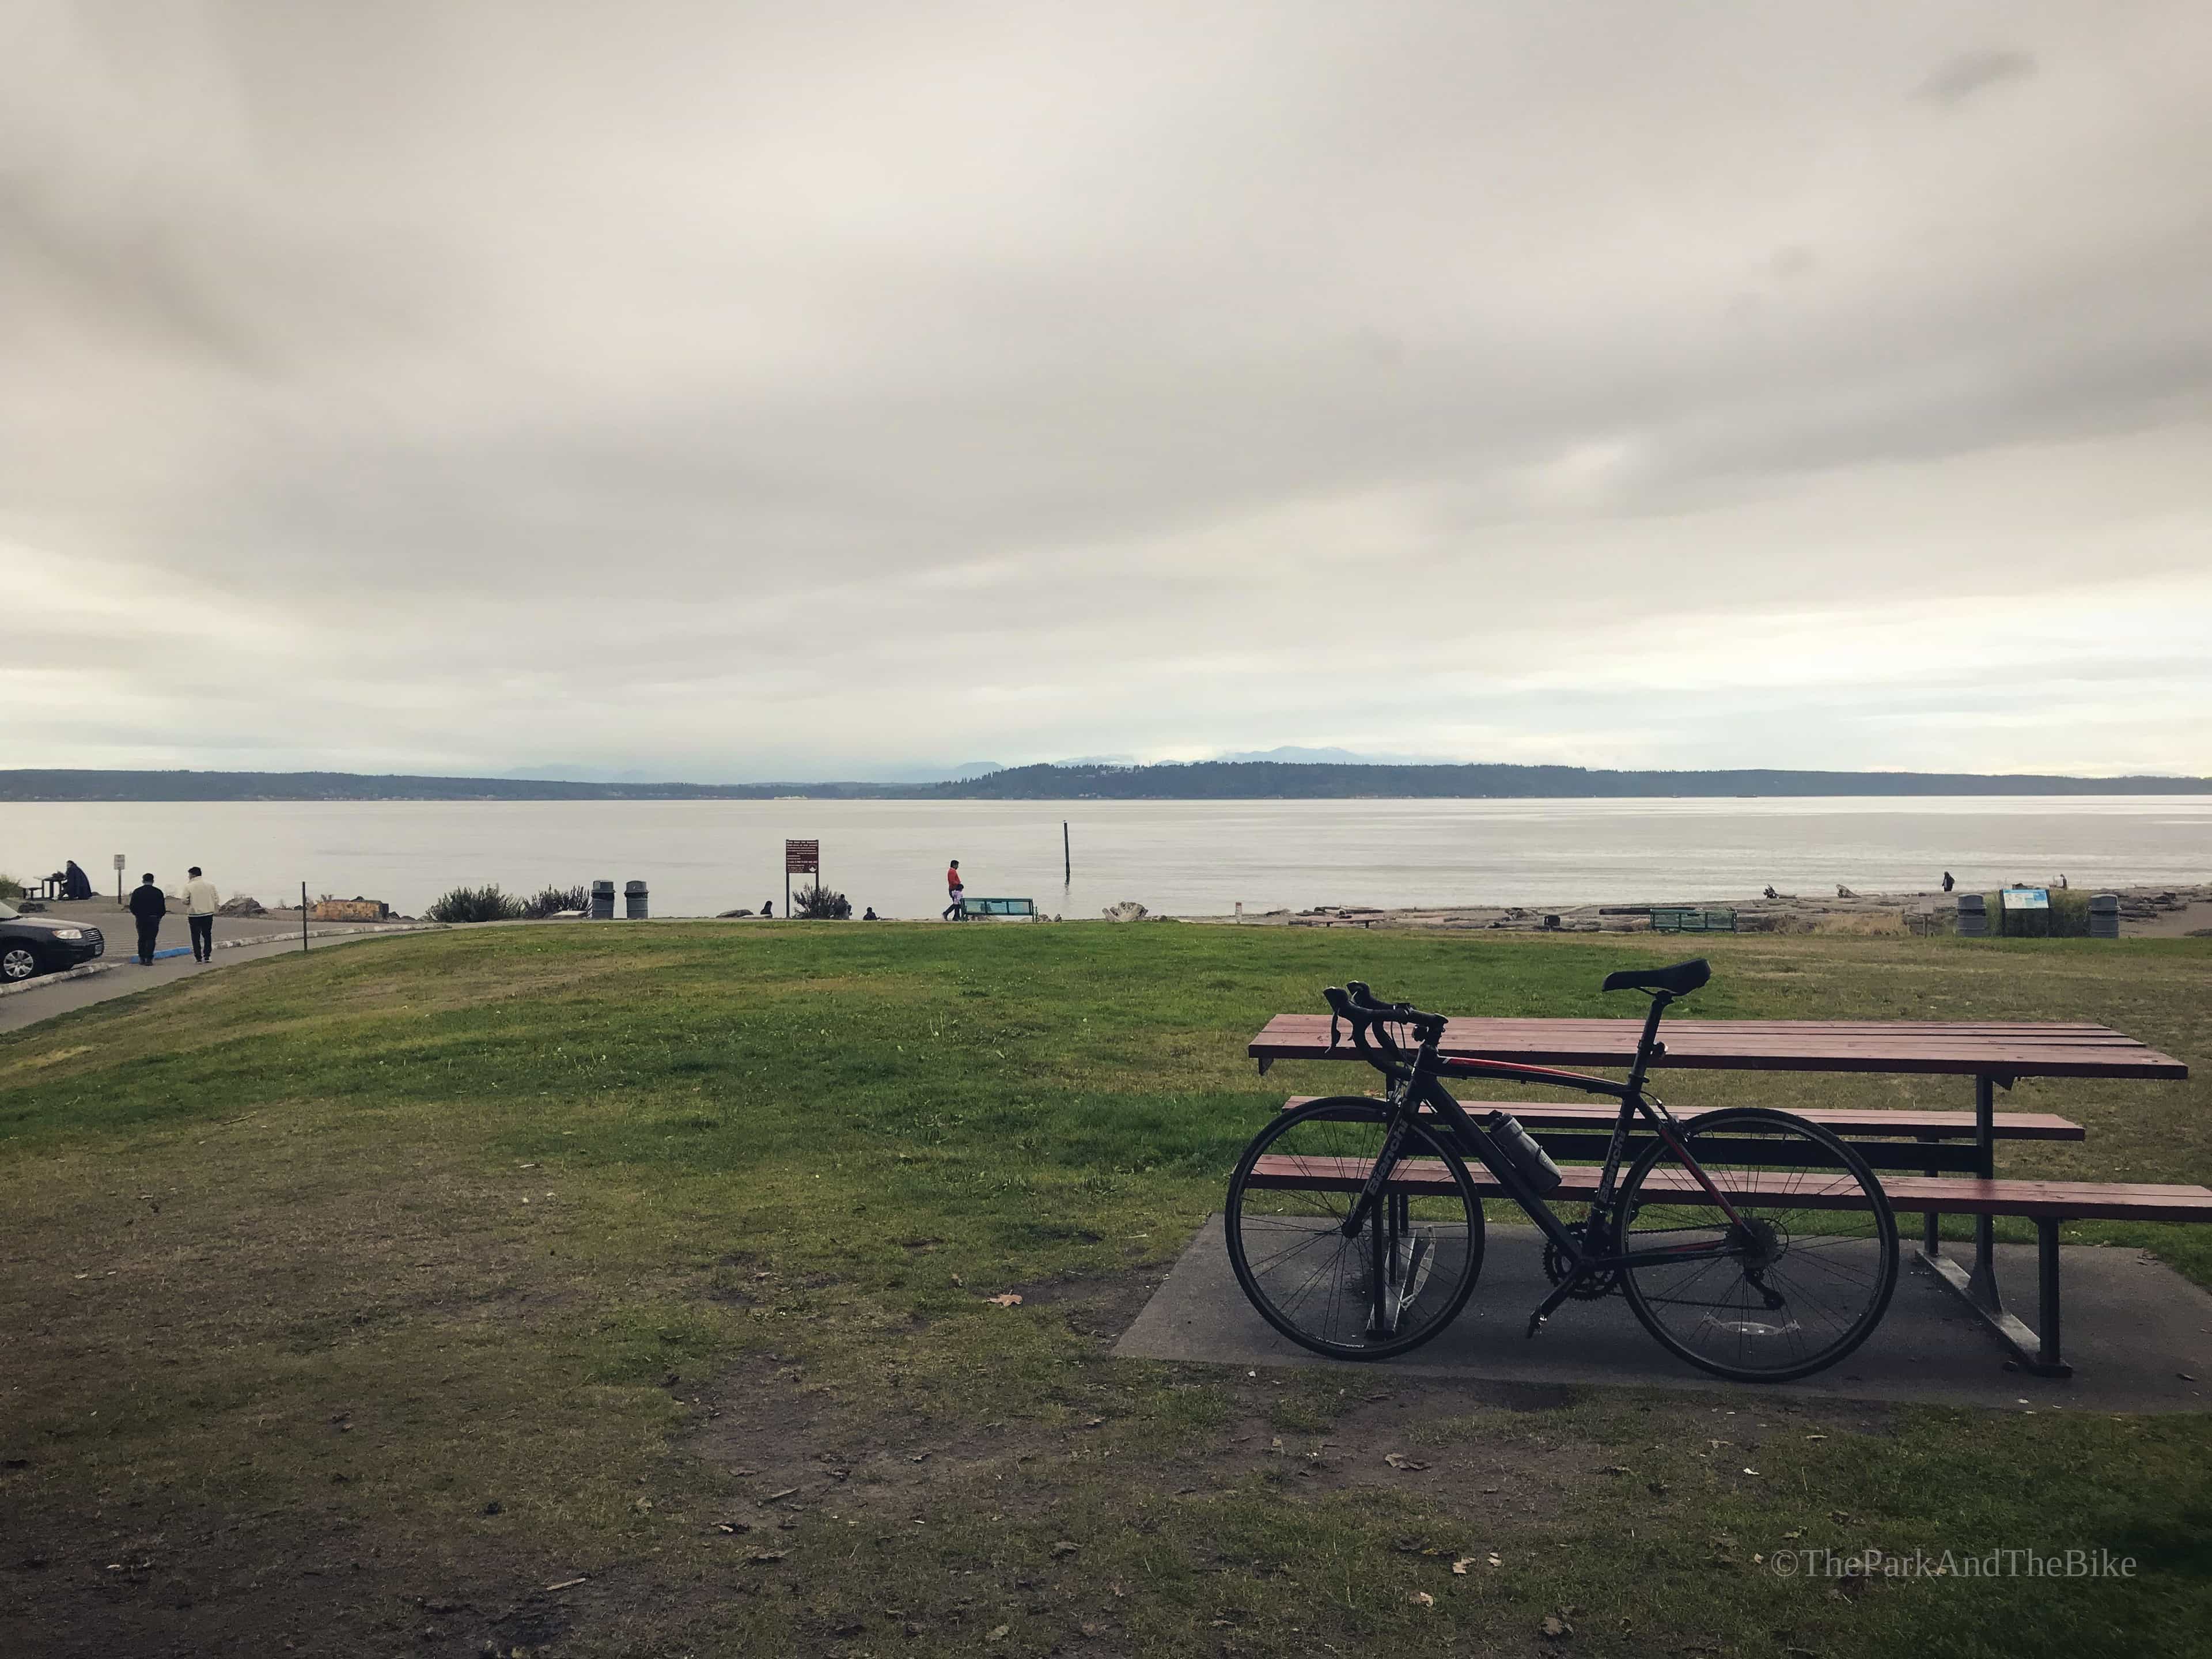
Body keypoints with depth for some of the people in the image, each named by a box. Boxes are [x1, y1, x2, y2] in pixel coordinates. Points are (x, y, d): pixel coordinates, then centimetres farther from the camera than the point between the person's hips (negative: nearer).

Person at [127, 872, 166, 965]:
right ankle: (149, 959, -6)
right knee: (151, 939, 1)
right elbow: (163, 908, 0)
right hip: (154, 919, -2)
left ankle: (142, 959, 13)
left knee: (142, 939, 13)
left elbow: (132, 907, 1)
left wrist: (138, 915, 18)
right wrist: (159, 917, 16)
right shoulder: (158, 892, -1)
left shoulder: (137, 892, 1)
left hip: (141, 919, 2)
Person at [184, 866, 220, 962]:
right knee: (207, 936, 14)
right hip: (208, 914, 3)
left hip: (194, 915, -3)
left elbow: (185, 901, -11)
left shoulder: (189, 886, -9)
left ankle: (198, 958, 4)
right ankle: (207, 956, 12)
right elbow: (217, 900, 1)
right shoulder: (210, 884, 1)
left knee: (196, 937, 6)